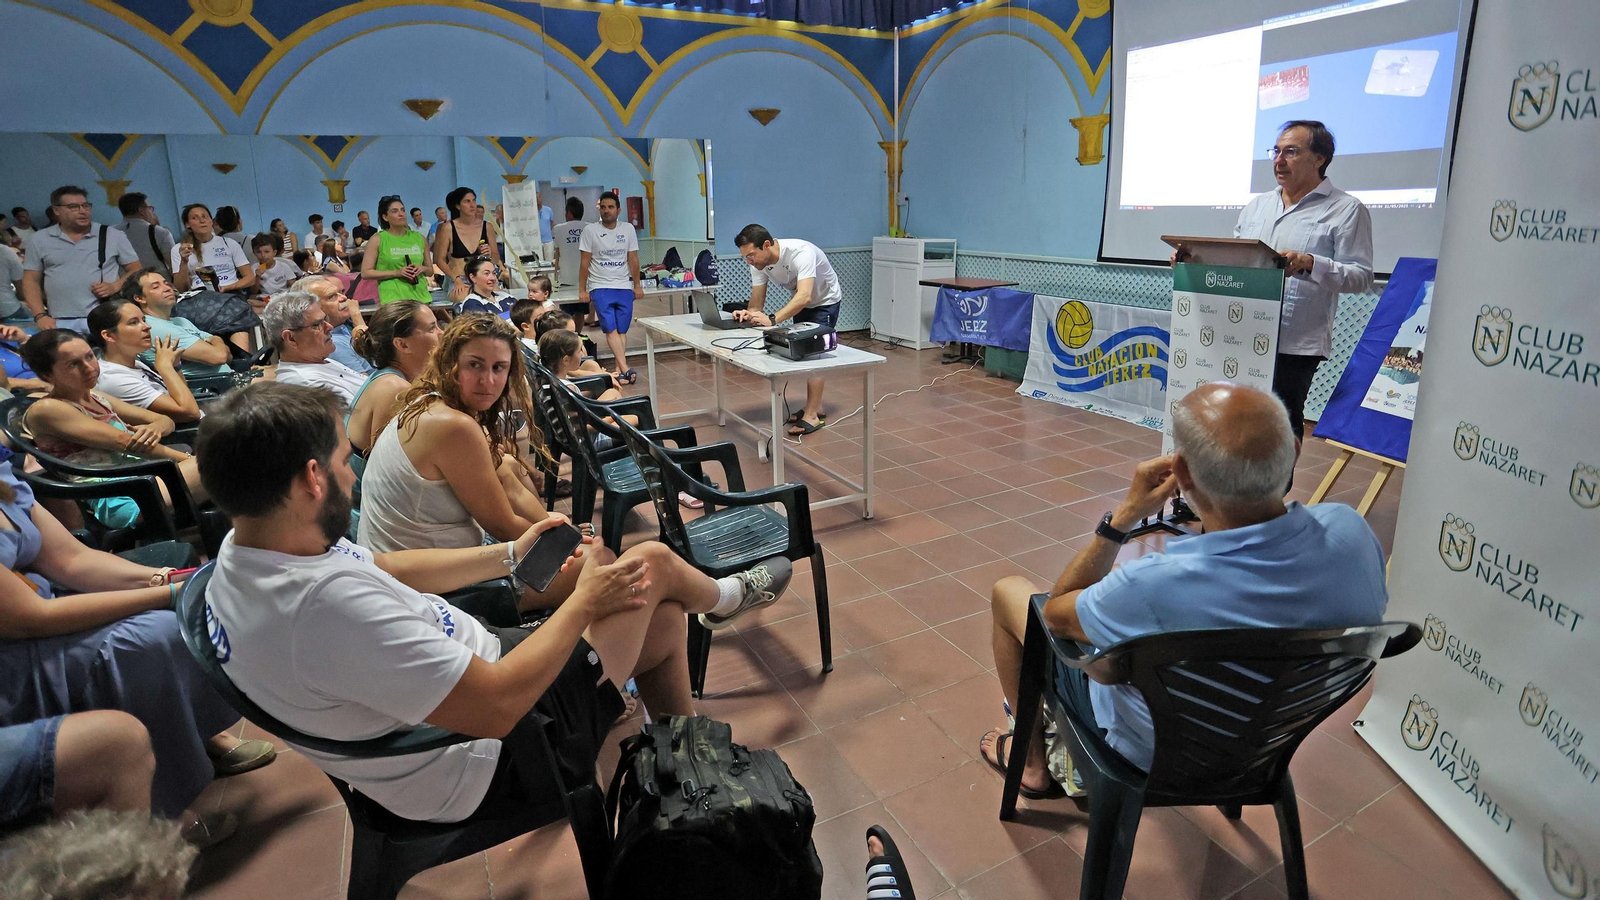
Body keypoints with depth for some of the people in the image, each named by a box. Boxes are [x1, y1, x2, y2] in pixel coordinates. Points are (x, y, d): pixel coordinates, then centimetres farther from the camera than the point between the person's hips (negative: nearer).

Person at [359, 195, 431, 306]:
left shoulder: (419, 238, 13)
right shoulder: (377, 240, 3)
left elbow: (430, 270, 21)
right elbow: (365, 273, -1)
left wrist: (422, 269, -3)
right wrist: (396, 273, -11)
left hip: (421, 296, 3)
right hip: (393, 299, -3)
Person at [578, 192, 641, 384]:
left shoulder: (628, 229, 7)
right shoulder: (590, 230, -1)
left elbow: (633, 259, 9)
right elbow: (584, 262, 0)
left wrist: (637, 285, 7)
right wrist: (582, 289, -2)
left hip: (624, 287, 3)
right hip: (600, 287, -3)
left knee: (622, 330, 0)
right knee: (611, 329, -15)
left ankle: (618, 371, 3)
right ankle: (625, 369, -23)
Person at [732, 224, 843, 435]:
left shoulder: (800, 252, -39)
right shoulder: (759, 263, -17)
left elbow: (804, 296, -51)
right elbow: (757, 303, -14)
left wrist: (772, 320, -61)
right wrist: (747, 313, -38)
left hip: (825, 301, -7)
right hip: (801, 302, 7)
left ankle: (812, 414, -13)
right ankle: (815, 405, 22)